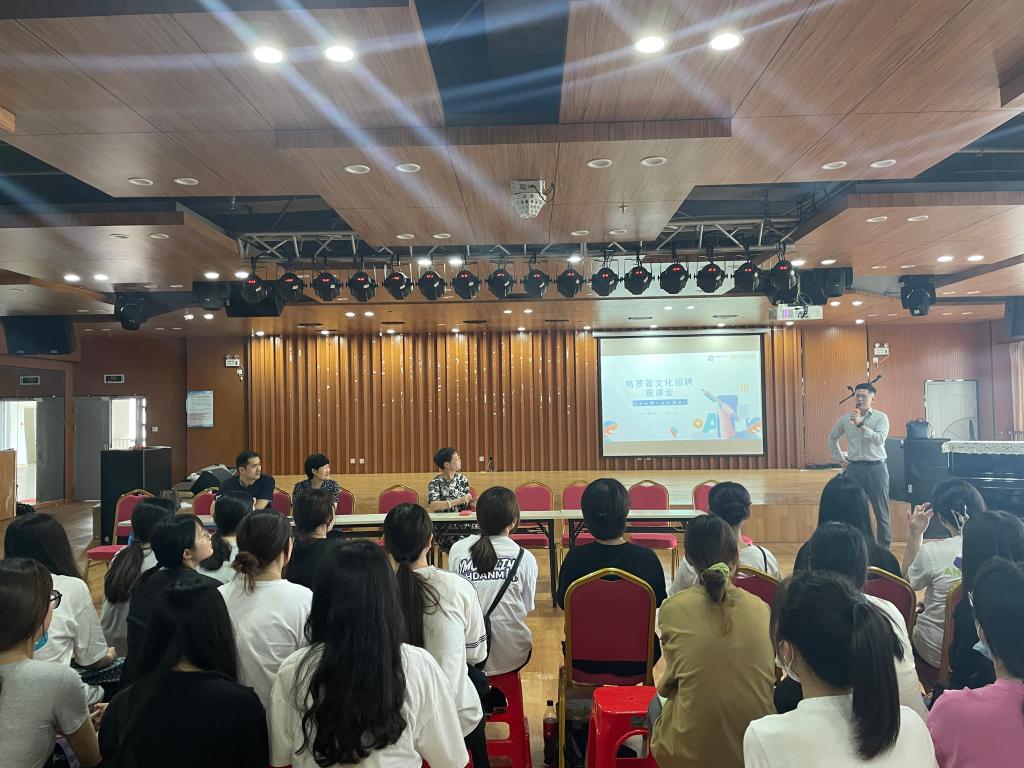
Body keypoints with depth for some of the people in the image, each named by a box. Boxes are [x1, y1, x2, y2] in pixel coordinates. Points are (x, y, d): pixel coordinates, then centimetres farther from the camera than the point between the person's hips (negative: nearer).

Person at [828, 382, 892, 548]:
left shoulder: (881, 417, -1)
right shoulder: (845, 419, 8)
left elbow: (880, 439, -17)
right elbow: (832, 438, 22)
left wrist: (861, 424, -24)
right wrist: (840, 459, 15)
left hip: (876, 467, -2)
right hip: (854, 468, 3)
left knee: (881, 511, 4)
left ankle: (885, 547, 13)